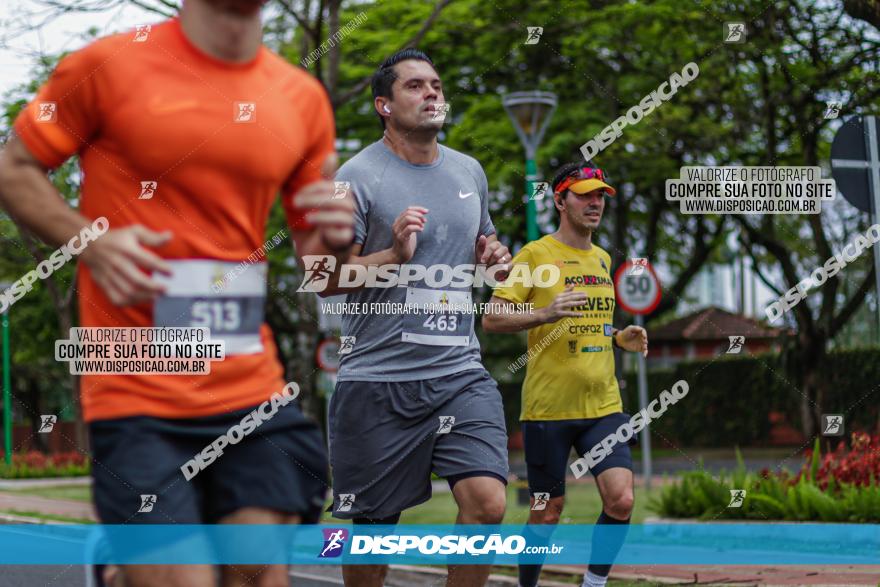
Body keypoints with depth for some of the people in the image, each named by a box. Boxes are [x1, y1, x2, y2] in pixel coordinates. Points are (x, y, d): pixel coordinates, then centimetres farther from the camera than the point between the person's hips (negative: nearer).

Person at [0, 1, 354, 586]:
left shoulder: (303, 98, 9)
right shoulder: (109, 64, -3)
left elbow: (317, 252, 18)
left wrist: (336, 236, -6)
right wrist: (89, 242, -13)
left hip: (254, 395, 4)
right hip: (137, 399, -4)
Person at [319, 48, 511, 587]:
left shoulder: (470, 172, 13)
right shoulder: (358, 176, -5)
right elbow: (322, 276, -9)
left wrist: (493, 259, 6)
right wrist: (395, 255, -22)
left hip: (460, 371, 4)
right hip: (378, 377, -4)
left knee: (487, 503, -15)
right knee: (373, 526, 5)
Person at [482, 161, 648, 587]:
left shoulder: (602, 259, 15)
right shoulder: (536, 254, -4)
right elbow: (491, 319, -9)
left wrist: (620, 338, 9)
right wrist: (546, 313, -25)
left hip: (603, 405, 5)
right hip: (548, 406, -5)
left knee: (621, 499, -11)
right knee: (548, 511, 2)